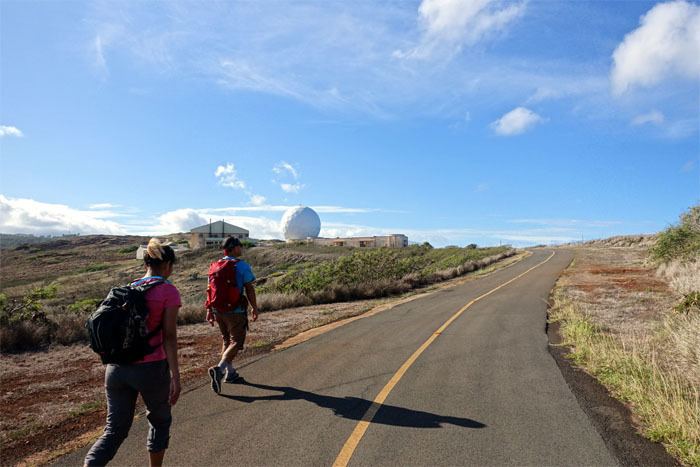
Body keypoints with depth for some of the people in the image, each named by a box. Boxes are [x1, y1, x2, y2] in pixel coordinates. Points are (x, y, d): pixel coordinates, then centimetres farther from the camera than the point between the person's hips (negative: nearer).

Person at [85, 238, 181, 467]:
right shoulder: (168, 291, -9)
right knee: (160, 422, 20)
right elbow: (169, 337, -13)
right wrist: (175, 376, -10)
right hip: (151, 369, -4)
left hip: (117, 368, 5)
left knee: (115, 429, 12)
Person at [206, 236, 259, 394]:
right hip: (236, 311, -6)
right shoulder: (243, 266, -11)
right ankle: (219, 369, -20)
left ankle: (230, 373, 26)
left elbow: (210, 290, 7)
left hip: (218, 310, 7)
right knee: (236, 342, -1)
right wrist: (255, 308, -2)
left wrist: (209, 311, 12)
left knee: (226, 341, 19)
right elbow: (249, 290, -11)